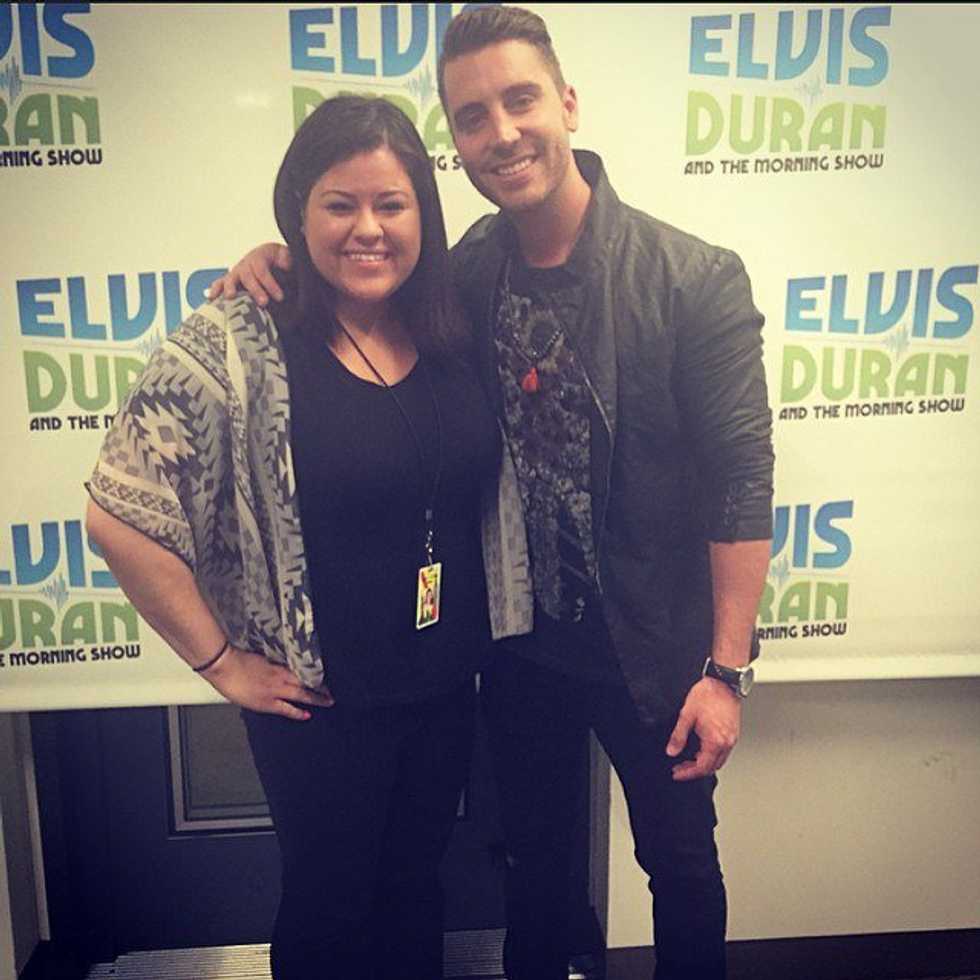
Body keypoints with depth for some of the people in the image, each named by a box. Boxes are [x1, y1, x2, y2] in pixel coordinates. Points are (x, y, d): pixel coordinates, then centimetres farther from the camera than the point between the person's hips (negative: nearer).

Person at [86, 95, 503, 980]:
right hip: (320, 700, -4)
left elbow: (480, 482, 10)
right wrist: (221, 661, -13)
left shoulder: (451, 333, -3)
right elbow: (119, 516, -19)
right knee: (330, 909, 17)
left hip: (447, 683, 4)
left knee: (415, 890, 24)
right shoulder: (235, 345, -17)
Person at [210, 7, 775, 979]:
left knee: (680, 865, 19)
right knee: (531, 859, 23)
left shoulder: (695, 278, -17)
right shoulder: (470, 270, -4)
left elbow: (740, 481, -16)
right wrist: (282, 258, -8)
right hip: (521, 639, 4)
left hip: (651, 644, -3)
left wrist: (726, 670, -16)